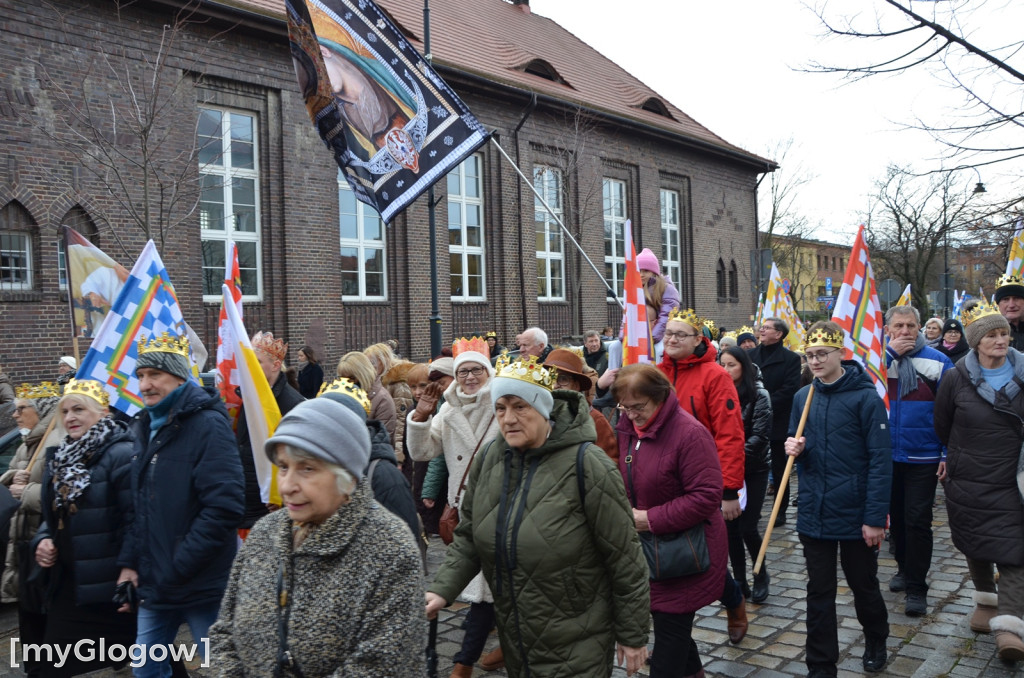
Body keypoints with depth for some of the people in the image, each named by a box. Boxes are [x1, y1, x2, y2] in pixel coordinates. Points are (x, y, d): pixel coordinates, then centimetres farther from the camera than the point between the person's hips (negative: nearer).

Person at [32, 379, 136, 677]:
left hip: (110, 589, -8)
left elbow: (134, 521, -20)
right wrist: (42, 540, 4)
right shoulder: (60, 457, 12)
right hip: (68, 586, 9)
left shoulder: (122, 455, -16)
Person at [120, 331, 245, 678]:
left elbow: (224, 507, -23)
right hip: (155, 585, 8)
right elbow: (140, 504, 18)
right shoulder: (148, 427, 10)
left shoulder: (208, 425, -15)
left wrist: (177, 568, -20)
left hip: (201, 587, -7)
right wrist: (129, 562, 8)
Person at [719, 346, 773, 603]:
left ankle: (761, 575, 21)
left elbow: (760, 435, -14)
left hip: (753, 470, -4)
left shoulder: (759, 395, -8)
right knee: (730, 527, 5)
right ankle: (740, 582, 18)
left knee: (747, 528, -5)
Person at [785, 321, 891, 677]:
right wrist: (794, 449, -9)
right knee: (819, 593, 9)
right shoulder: (803, 397, 4)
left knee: (863, 585, 17)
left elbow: (880, 460, -14)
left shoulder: (866, 397, -12)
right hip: (814, 514, 4)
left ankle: (876, 641, 43)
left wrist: (875, 517, -17)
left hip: (855, 514, -3)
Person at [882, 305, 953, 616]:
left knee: (917, 521, -2)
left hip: (923, 458, -3)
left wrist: (949, 453, -6)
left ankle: (917, 587, 8)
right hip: (886, 455, 3)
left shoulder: (937, 362, -4)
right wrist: (889, 353, -19)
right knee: (896, 516, 16)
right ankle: (904, 567, 35)